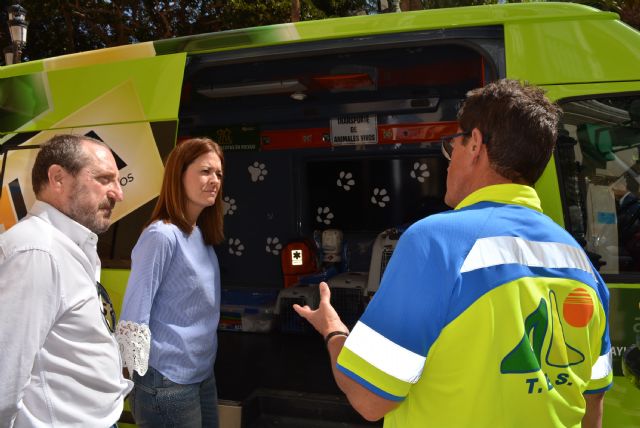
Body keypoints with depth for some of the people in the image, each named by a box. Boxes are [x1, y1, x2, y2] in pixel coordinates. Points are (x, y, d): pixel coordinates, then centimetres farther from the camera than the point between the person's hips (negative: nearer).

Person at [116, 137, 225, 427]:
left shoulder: (203, 235, 7)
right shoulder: (161, 236, -17)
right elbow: (133, 318, -18)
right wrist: (144, 381, -15)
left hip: (203, 374, 8)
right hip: (168, 382, -8)